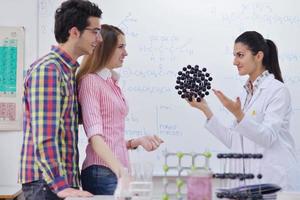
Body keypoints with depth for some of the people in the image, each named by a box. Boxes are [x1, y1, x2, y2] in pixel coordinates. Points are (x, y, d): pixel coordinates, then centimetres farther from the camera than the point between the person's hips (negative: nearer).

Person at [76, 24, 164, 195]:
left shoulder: (113, 83, 14)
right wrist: (119, 169, -30)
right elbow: (95, 136, -19)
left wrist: (137, 142, 3)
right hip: (102, 172, -7)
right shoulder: (91, 81, -8)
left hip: (118, 170, 7)